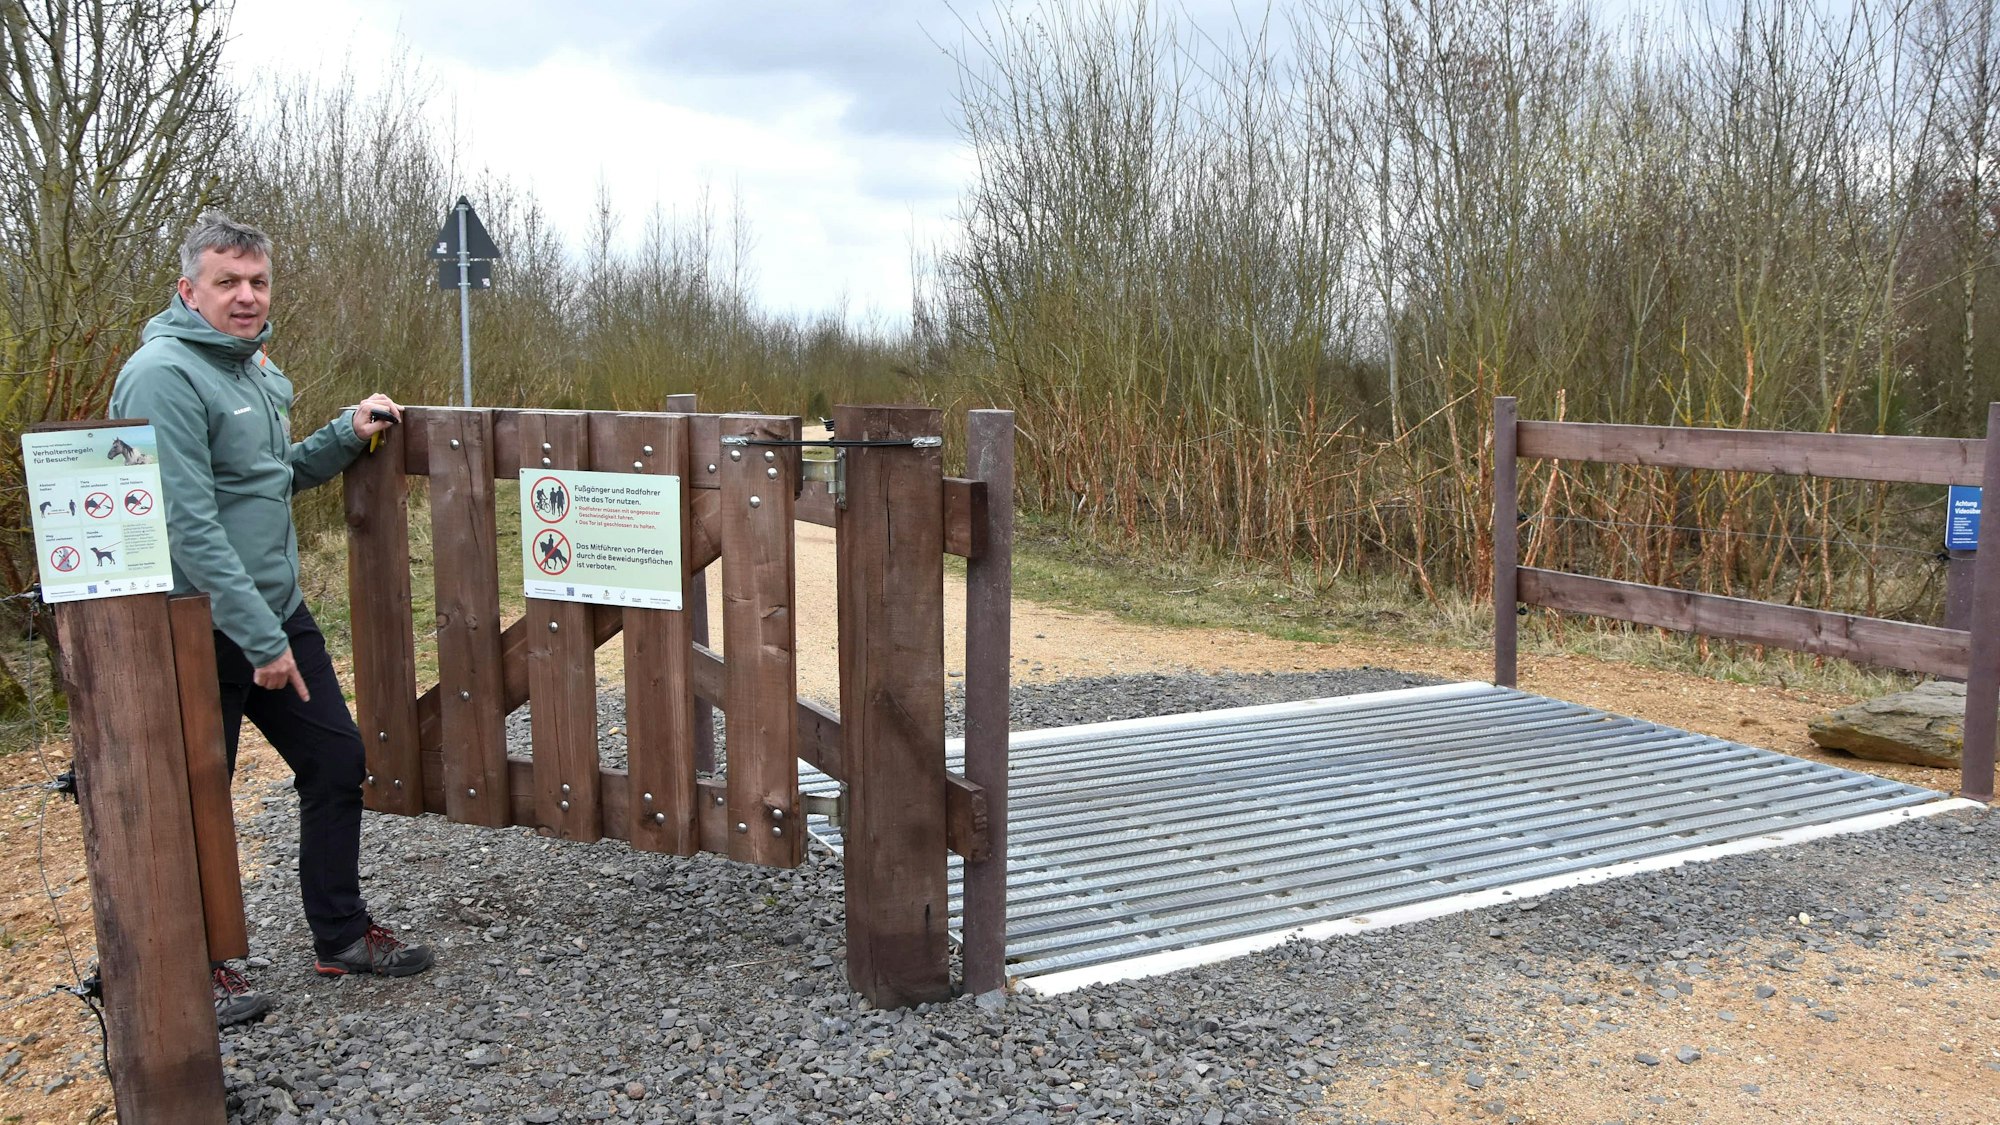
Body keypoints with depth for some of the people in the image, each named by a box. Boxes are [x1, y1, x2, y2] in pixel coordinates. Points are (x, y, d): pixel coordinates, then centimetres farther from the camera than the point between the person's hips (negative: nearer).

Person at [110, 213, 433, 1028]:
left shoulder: (259, 370, 11)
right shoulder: (164, 374, -18)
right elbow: (189, 524, -23)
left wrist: (347, 433, 7)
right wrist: (261, 639, -23)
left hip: (277, 611, 9)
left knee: (337, 763, 13)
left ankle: (341, 935, 28)